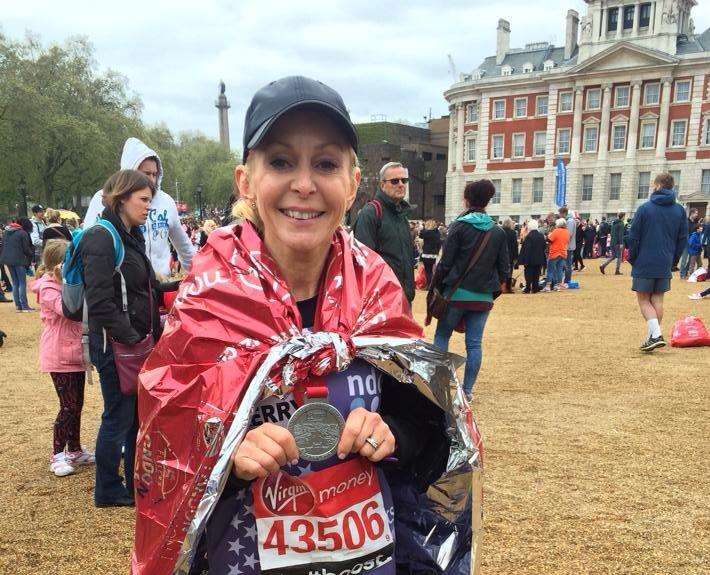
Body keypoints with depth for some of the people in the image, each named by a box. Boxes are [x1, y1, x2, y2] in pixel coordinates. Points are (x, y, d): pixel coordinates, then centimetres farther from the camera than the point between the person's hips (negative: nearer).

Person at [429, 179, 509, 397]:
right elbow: (504, 268, 6)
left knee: (441, 336, 9)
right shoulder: (498, 232, 6)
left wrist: (435, 286, 2)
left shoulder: (460, 226, -6)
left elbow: (446, 262, -9)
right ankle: (467, 389, 10)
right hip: (484, 296, 4)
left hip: (456, 293, -3)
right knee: (474, 343, 7)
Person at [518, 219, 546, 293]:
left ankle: (528, 288, 2)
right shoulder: (541, 236, 2)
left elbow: (526, 249, -17)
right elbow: (544, 247, 10)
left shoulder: (528, 236, -17)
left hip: (530, 259, -5)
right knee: (536, 274, 11)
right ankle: (535, 288, 13)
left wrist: (525, 260, -14)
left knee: (529, 274, 4)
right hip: (539, 259, 5)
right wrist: (542, 258, 20)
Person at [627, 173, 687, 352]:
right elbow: (683, 238, 8)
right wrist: (673, 260, 16)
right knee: (657, 300, 12)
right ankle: (653, 336, 13)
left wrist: (632, 258, 4)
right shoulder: (679, 210, 5)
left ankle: (655, 334, -15)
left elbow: (633, 237, -7)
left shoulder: (645, 208, -8)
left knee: (643, 299, 2)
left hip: (644, 264, -4)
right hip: (665, 265, 4)